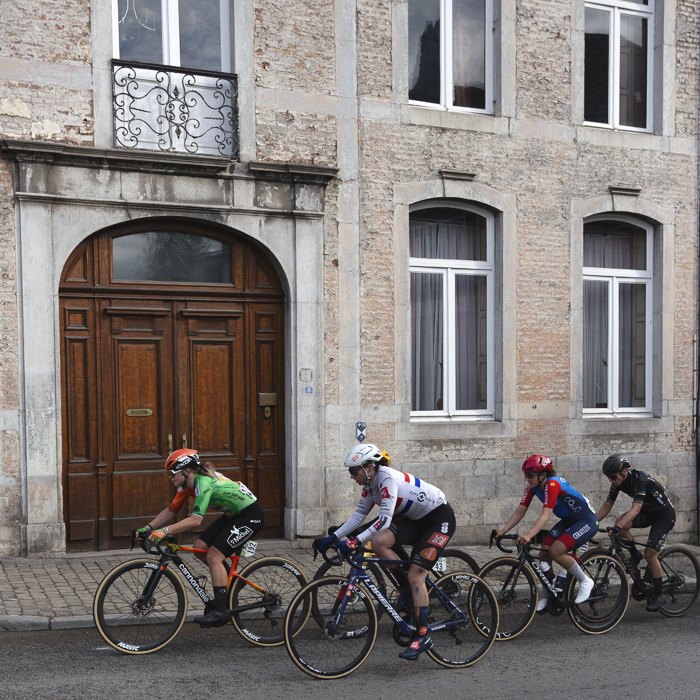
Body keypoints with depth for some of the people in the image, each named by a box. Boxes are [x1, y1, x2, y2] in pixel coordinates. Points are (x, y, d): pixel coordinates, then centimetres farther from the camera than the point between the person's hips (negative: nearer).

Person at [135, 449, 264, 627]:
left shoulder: (203, 483, -27)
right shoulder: (188, 482, 0)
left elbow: (195, 520, -36)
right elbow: (171, 511, 5)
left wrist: (164, 531, -40)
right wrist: (148, 528, -6)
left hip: (250, 516, -9)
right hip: (233, 515, 9)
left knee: (213, 557, -16)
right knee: (199, 548, -1)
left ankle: (220, 612, -12)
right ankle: (226, 576, 20)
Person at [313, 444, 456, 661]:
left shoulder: (387, 478, -28)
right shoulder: (370, 483, -2)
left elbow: (384, 520, -34)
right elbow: (359, 515, 2)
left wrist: (356, 541, -41)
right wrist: (332, 538, -6)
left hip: (439, 518, -8)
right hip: (414, 519, 8)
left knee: (415, 576, -14)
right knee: (378, 543, -18)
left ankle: (423, 636, -2)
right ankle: (405, 587, 2)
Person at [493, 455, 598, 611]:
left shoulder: (552, 484, -30)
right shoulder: (533, 486, -6)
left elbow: (546, 516, -39)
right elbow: (520, 511, -6)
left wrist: (528, 535, -52)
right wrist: (503, 531, -19)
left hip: (587, 521, -8)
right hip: (568, 521, 8)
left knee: (555, 551, -25)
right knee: (544, 553, -6)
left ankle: (585, 581, -3)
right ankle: (546, 597, 11)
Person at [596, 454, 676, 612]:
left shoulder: (640, 480, -33)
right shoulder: (618, 481, -10)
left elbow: (635, 509, -43)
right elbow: (607, 505, -5)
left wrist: (618, 527, -54)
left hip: (665, 515, -7)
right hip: (648, 512, 7)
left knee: (650, 553, -16)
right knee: (620, 523, -22)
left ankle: (658, 595, 1)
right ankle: (635, 556, 1)